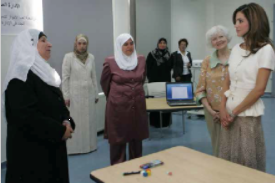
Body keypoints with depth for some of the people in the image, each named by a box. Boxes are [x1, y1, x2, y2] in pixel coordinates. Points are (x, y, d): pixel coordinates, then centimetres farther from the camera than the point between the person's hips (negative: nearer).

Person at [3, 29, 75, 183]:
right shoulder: (21, 76, -16)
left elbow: (59, 105, 14)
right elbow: (27, 116, -25)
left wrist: (67, 121, -7)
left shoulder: (46, 73, 13)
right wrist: (60, 131, -18)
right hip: (30, 151, -8)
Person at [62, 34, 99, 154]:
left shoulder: (91, 57, 8)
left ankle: (89, 145, 23)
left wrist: (96, 94, 11)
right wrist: (66, 96, -8)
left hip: (89, 93, 4)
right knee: (75, 121, 2)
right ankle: (74, 147, 13)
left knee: (89, 120, 9)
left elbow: (94, 76, 11)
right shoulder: (69, 57, -4)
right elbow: (65, 77, -5)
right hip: (75, 94, -4)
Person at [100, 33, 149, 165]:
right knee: (118, 140, 6)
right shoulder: (110, 62, -8)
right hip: (118, 106, -4)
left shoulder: (141, 60, 3)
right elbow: (104, 82, 6)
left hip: (138, 105, 4)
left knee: (137, 138, 14)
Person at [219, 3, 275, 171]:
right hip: (229, 114, 6)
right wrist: (223, 109, -1)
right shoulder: (236, 49, 9)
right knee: (228, 161, 13)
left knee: (248, 164, 6)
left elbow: (259, 89, -15)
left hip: (248, 115, -6)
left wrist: (235, 112, -9)